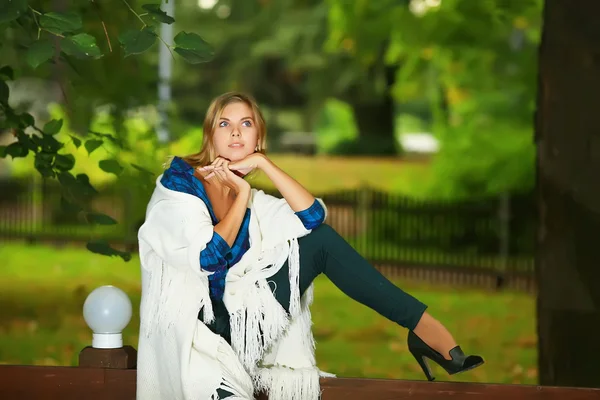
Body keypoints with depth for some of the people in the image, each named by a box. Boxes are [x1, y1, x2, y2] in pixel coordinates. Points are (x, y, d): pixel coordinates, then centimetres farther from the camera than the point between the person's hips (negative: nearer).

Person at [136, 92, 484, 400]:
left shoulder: (254, 203, 17)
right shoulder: (179, 182, -1)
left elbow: (313, 217, -4)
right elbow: (208, 258, -14)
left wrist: (262, 163, -6)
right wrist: (241, 196, -3)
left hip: (237, 319, 5)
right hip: (194, 330, -5)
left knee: (319, 239, -8)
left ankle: (425, 328, -15)